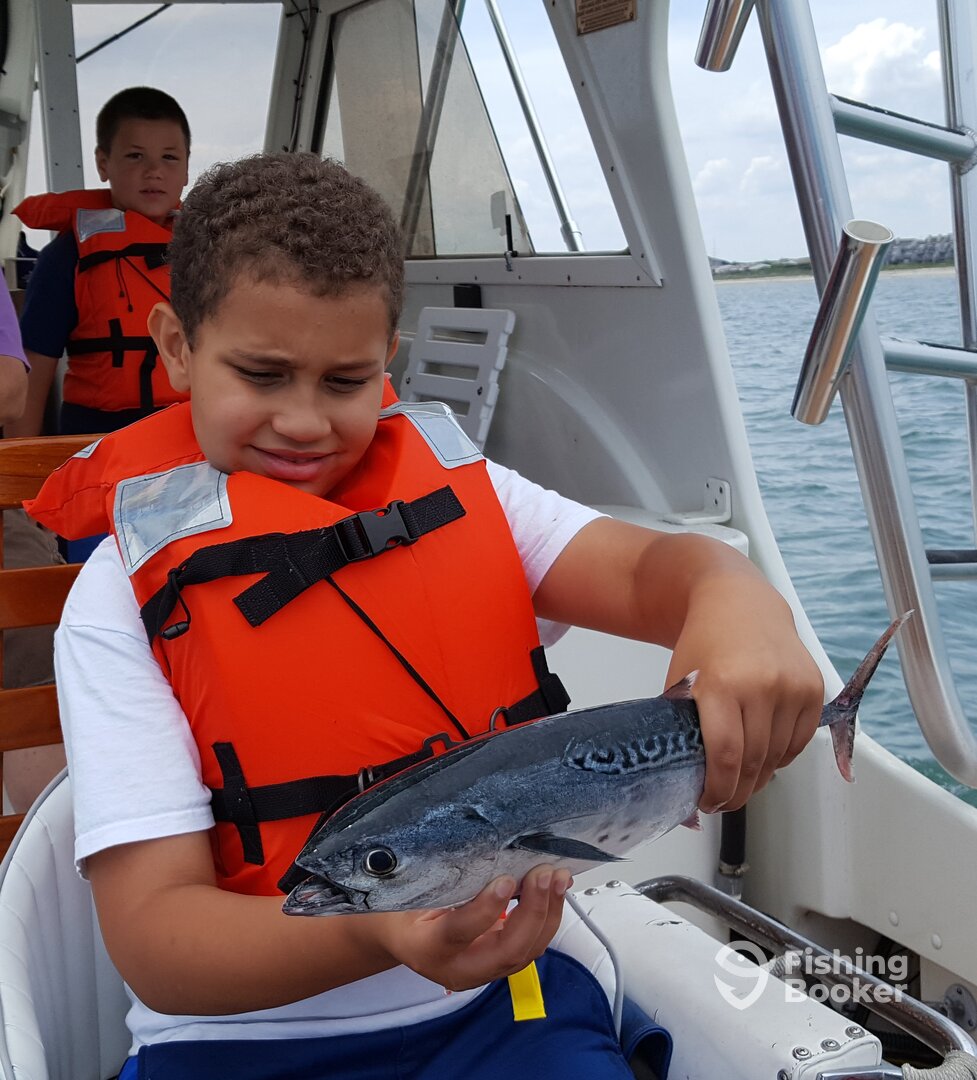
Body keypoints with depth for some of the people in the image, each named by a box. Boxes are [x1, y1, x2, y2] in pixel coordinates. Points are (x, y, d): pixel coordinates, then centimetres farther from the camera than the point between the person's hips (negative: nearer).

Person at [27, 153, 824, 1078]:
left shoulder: (458, 494, 3)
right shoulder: (127, 595, -5)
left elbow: (642, 566, -13)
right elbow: (150, 935, -13)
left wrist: (735, 603, -37)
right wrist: (377, 931, -32)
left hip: (501, 998, 2)